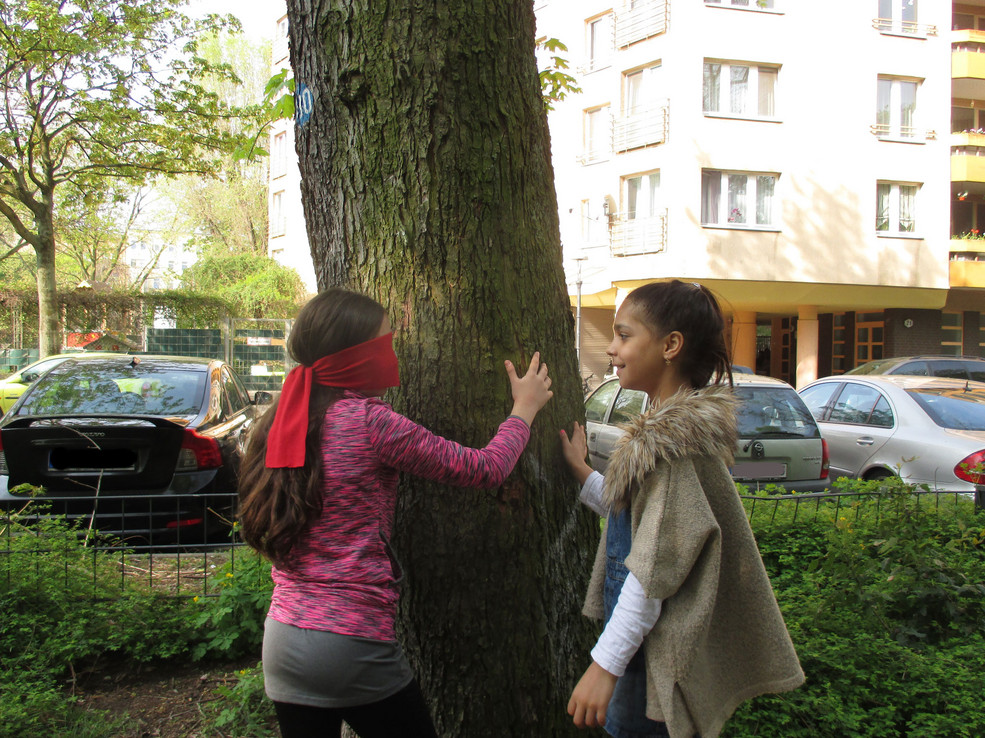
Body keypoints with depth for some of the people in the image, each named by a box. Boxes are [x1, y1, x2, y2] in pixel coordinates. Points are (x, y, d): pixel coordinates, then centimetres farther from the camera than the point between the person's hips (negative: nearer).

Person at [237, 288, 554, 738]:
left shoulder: (282, 423, 3)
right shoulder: (368, 420, -16)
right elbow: (486, 469, -10)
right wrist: (525, 407, 9)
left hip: (283, 643, 7)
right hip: (352, 645, -7)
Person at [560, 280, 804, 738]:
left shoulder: (676, 439, -21)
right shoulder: (676, 425, 7)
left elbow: (655, 567, -24)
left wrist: (606, 664, -23)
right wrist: (581, 471, 9)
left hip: (657, 652, -9)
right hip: (648, 639, 9)